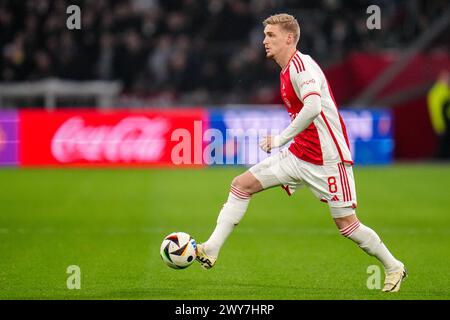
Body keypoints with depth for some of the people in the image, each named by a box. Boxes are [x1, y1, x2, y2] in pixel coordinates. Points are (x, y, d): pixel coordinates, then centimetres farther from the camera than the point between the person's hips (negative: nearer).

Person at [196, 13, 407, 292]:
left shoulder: (300, 65, -16)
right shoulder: (288, 70, 14)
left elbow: (313, 107, -30)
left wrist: (281, 139, -25)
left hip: (328, 159, -9)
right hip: (299, 154, 9)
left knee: (346, 223, -5)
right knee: (241, 184, -1)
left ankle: (394, 267, 16)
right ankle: (211, 251, -2)